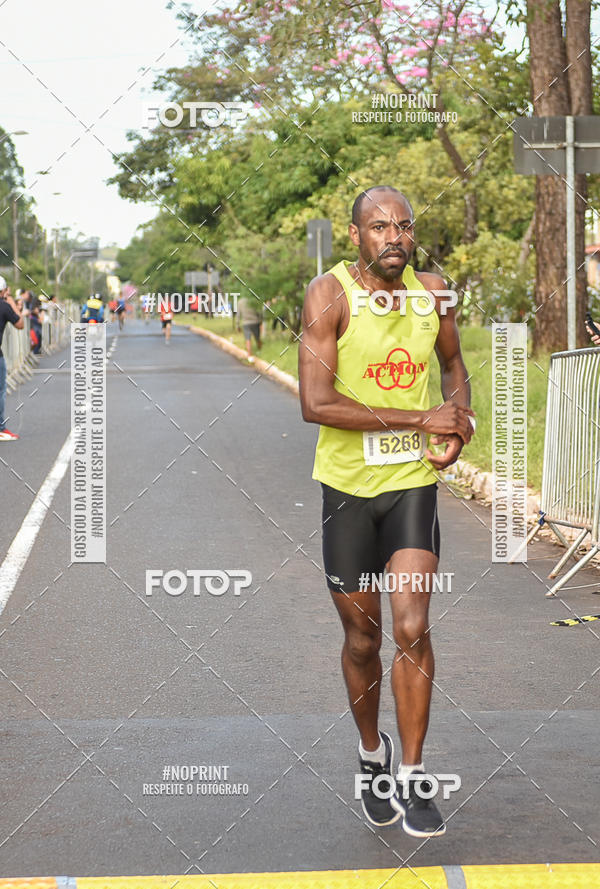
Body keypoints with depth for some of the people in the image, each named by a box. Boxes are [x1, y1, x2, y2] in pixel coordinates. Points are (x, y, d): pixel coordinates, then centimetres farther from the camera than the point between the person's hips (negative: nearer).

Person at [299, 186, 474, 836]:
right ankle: (371, 753, 35)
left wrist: (458, 419, -1)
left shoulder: (432, 292, 0)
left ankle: (412, 776, 2)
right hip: (347, 485, -2)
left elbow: (453, 364, 21)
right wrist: (421, 419, -22)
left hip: (414, 481, 2)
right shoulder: (329, 295, -13)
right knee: (362, 638, 10)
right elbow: (315, 404, -22)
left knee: (411, 629, -10)